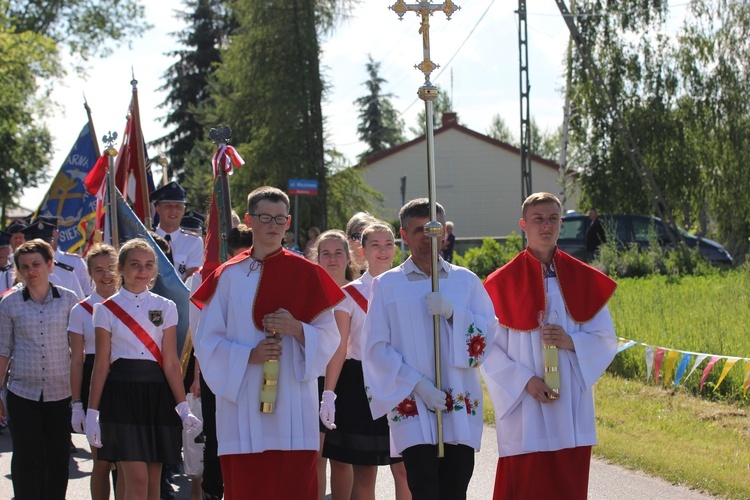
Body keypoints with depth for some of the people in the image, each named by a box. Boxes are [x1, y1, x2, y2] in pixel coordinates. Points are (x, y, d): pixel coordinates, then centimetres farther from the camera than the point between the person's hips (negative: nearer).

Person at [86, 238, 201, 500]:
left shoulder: (165, 308, 8)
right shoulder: (107, 309, 4)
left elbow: (171, 362, 5)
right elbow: (101, 365, 3)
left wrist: (183, 408, -3)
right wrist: (92, 413, -1)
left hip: (157, 393, 2)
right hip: (122, 394, -2)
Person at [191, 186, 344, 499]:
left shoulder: (306, 273, 7)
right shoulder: (228, 276, 8)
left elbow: (329, 336, 5)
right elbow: (207, 341, 5)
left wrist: (296, 329, -15)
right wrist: (248, 355, -12)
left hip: (293, 411, 0)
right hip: (242, 410, 1)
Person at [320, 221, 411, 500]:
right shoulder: (349, 294, 1)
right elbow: (338, 348, -3)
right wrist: (328, 394, -11)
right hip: (360, 385, -2)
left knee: (404, 469, -3)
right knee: (364, 474, 1)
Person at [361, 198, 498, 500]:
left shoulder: (465, 281, 11)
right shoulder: (387, 285, 6)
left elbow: (490, 331, 6)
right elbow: (376, 347, 1)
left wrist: (453, 313, -12)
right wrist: (417, 384, -11)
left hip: (461, 409, 2)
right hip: (412, 406, -2)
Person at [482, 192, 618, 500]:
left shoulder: (583, 279, 7)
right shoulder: (503, 283, -1)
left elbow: (607, 340, 8)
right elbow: (488, 348, -3)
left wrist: (571, 342, -11)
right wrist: (525, 381, -15)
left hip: (572, 412, 3)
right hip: (525, 413, -3)